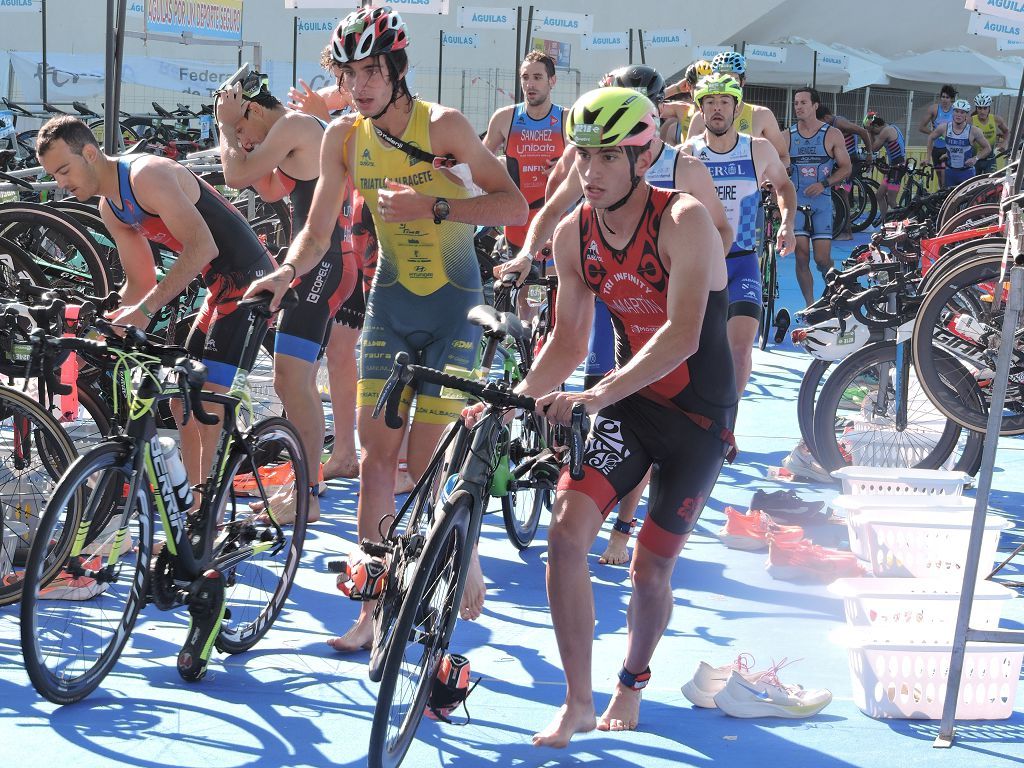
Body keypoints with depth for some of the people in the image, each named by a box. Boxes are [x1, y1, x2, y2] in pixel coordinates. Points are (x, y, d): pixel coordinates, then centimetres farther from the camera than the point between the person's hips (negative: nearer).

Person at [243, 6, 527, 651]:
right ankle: (374, 610, 8)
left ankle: (466, 558, 23)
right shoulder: (345, 136, -2)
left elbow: (515, 205, -17)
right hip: (391, 302, 4)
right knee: (376, 454, 0)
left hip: (453, 306, -4)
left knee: (426, 465, -6)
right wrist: (286, 272, -20)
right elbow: (318, 231, 0)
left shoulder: (443, 126, -14)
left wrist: (433, 208, -28)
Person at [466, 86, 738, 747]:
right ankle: (578, 703, -5)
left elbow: (681, 335, -33)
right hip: (628, 402, 4)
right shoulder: (574, 234, -4)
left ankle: (632, 685, 34)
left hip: (699, 415, -4)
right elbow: (567, 343, 3)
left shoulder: (684, 221, -21)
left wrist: (598, 395, -44)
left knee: (650, 569, 4)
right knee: (567, 529, -17)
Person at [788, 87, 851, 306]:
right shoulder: (787, 135, 7)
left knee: (822, 259, -6)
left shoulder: (832, 135, 2)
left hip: (821, 200, -2)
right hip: (796, 200, 2)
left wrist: (824, 184, -11)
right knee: (802, 257, -2)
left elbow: (846, 167, 3)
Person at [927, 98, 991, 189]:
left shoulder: (973, 131, -11)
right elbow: (931, 138, 15)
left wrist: (976, 158, -14)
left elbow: (988, 148, 0)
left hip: (967, 172, -3)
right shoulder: (944, 128, -5)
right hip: (950, 172, 3)